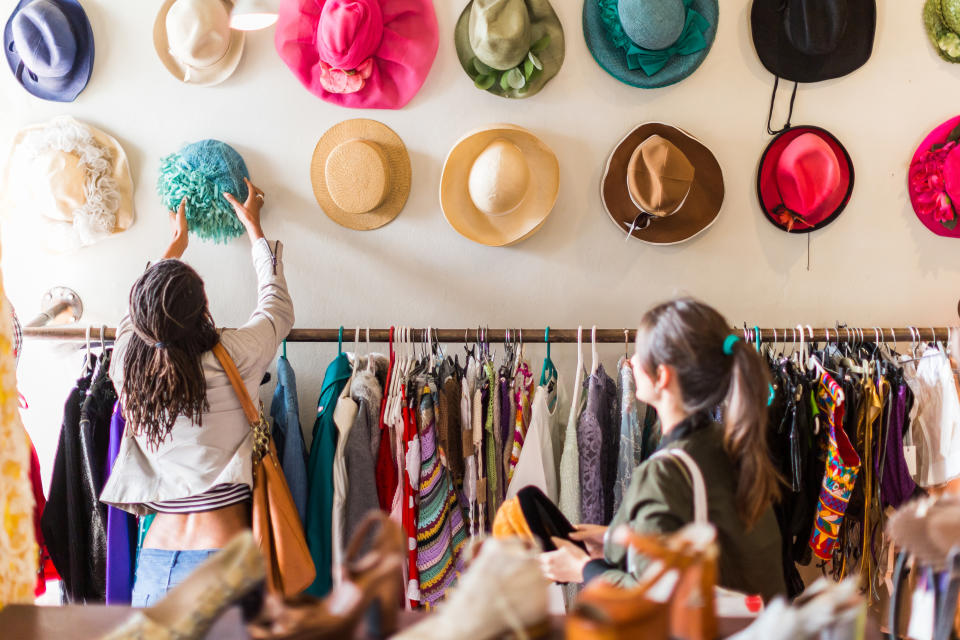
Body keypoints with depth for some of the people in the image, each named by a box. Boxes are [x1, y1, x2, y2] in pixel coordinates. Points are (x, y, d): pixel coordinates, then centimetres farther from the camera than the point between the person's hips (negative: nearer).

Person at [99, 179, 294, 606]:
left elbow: (140, 315, 23)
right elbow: (278, 307, 9)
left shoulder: (127, 366, -1)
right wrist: (253, 225, 23)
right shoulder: (230, 361, -12)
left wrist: (176, 245, 38)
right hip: (222, 559, -4)